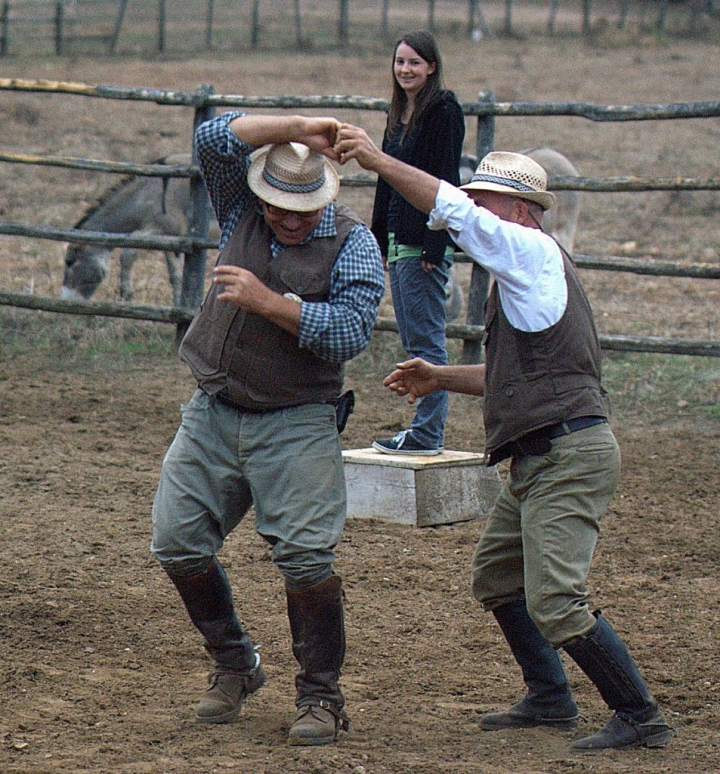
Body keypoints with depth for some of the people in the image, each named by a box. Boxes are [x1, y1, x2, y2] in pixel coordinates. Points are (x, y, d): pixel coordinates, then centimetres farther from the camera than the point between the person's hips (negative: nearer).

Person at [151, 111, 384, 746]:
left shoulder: (352, 244, -6)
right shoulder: (241, 209, 5)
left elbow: (351, 331, -18)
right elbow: (214, 139, -10)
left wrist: (270, 302, -23)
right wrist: (297, 127, -15)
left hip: (296, 424, -4)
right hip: (212, 413, 4)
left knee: (305, 555, -13)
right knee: (178, 543, 3)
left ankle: (321, 694, 0)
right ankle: (234, 664, 23)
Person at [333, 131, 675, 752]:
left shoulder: (535, 252, -8)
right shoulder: (521, 274, 22)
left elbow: (454, 211, -17)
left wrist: (378, 160, -12)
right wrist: (440, 378, 21)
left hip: (569, 457, -11)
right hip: (538, 461, 11)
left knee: (554, 601, -17)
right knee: (495, 576, 21)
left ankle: (641, 717, -9)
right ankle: (550, 699, 28)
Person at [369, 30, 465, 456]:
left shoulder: (443, 110, -10)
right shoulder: (400, 114, 17)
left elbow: (444, 181, -16)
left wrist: (433, 245, -20)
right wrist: (381, 241, 19)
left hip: (427, 242, -10)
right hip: (400, 241, 10)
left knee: (426, 339, -7)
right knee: (413, 340, 11)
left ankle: (428, 434, -4)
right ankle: (425, 430, 16)